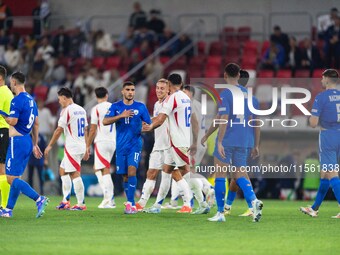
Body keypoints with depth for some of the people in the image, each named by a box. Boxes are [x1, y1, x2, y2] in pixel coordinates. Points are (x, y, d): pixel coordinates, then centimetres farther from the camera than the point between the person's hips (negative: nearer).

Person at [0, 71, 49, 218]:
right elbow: (36, 124, 18)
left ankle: (39, 199, -22)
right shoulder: (31, 99, 14)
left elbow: (13, 121, -24)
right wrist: (35, 144, 22)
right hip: (28, 141, 9)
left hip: (17, 141, -9)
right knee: (16, 178, 14)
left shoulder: (17, 100, -14)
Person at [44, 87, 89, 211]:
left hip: (72, 147, -9)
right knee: (63, 170, 18)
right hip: (81, 147, 9)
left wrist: (50, 145, -3)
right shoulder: (81, 110, 14)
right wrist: (86, 149, 21)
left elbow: (59, 130, -12)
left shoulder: (66, 110, -11)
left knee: (74, 174, -7)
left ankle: (81, 204, -8)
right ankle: (65, 201, 17)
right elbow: (85, 130, 17)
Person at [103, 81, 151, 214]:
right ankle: (131, 204, 19)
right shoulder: (116, 107, 3)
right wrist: (121, 115, -21)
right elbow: (105, 121, -10)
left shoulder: (141, 107, 3)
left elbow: (148, 124, 8)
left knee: (132, 171, -19)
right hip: (121, 146, 2)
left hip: (135, 144, -2)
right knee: (125, 176, 7)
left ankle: (130, 202, -19)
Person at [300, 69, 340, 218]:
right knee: (325, 174, 17)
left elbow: (313, 123, -13)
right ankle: (315, 208, 26)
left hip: (327, 137, -6)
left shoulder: (321, 97, -10)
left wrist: (312, 117, 8)